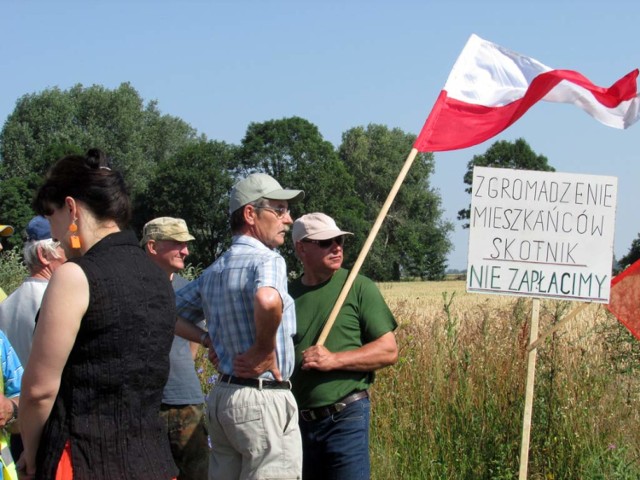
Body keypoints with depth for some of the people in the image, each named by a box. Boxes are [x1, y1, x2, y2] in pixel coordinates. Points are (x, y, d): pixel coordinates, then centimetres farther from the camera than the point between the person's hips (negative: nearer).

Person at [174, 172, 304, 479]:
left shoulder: (214, 271, 13)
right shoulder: (267, 261, -13)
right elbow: (267, 301, -35)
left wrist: (212, 343, 13)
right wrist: (265, 350, -19)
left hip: (221, 396, 9)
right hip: (263, 399, -9)